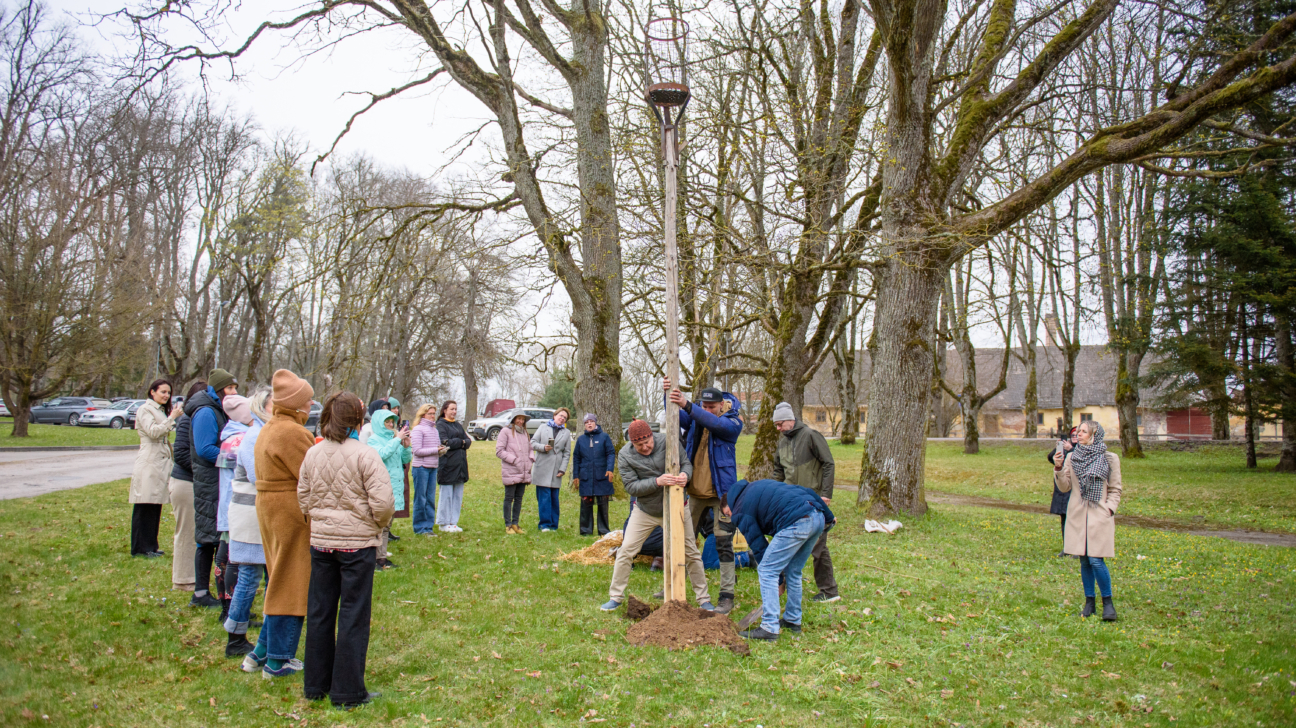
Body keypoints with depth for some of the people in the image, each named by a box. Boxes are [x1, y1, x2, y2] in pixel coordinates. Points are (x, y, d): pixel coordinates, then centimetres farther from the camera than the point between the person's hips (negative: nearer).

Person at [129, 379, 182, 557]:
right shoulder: (145, 410, -4)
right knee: (143, 508, -6)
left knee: (155, 507, 9)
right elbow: (153, 431, -18)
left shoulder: (162, 411, 23)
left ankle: (150, 546, 13)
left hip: (161, 464, 9)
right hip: (148, 464, -9)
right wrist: (171, 418, -18)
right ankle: (140, 548, -3)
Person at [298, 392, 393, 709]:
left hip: (320, 542, 5)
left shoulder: (312, 454, 2)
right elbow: (383, 503, -17)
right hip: (357, 543, -5)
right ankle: (348, 691, 10)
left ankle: (316, 685, 27)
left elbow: (303, 501, 7)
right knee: (353, 616, 4)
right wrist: (382, 524, 3)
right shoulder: (366, 455, -14)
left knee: (319, 612, 15)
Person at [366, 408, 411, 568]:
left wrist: (406, 446, -2)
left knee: (387, 523, 12)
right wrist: (397, 439, -19)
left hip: (395, 487, 7)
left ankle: (382, 556, 18)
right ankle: (376, 558, -6)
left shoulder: (393, 438, 14)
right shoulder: (374, 439, -5)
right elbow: (382, 454, -24)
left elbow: (406, 459, 16)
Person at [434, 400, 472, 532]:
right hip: (447, 465, -7)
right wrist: (461, 442, -4)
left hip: (460, 465, 7)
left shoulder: (458, 426, 19)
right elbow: (445, 442, -16)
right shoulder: (440, 425, -3)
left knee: (458, 496, 8)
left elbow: (468, 441, 9)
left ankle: (453, 522, 14)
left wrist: (455, 443, -10)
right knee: (446, 495, -2)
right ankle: (444, 523, 5)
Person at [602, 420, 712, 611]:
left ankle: (703, 599, 19)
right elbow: (631, 486, -19)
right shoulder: (625, 456, -13)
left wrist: (685, 474, -30)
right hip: (644, 512, 0)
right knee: (625, 552, -1)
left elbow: (686, 463, -6)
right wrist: (657, 482, -33)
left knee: (691, 554, 5)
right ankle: (616, 597, 16)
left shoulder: (668, 441, -14)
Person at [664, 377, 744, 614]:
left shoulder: (733, 422, -10)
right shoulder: (695, 416, 3)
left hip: (721, 492, -4)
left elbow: (714, 423, -29)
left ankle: (727, 595, 6)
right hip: (694, 490, 4)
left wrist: (687, 405, -41)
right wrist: (669, 395, -34)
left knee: (724, 544, -3)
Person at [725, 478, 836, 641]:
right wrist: (829, 516, 29)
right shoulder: (756, 486, 30)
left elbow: (758, 546, 9)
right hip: (818, 517, 8)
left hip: (796, 523, -8)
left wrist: (779, 579, 18)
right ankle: (793, 620, 30)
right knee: (793, 571, 22)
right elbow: (806, 491, 25)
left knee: (766, 571, 2)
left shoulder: (740, 512, 10)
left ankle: (769, 627, -1)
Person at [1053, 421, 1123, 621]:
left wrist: (1109, 508, -7)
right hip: (1078, 515, 3)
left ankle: (1108, 602, 5)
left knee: (1096, 560, -11)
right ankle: (1089, 602, 18)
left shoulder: (1110, 459, 1)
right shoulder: (1072, 458, 7)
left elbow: (1115, 490, 6)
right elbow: (1065, 487, 4)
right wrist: (1058, 469, -11)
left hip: (1099, 515, -3)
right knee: (1084, 561, 7)